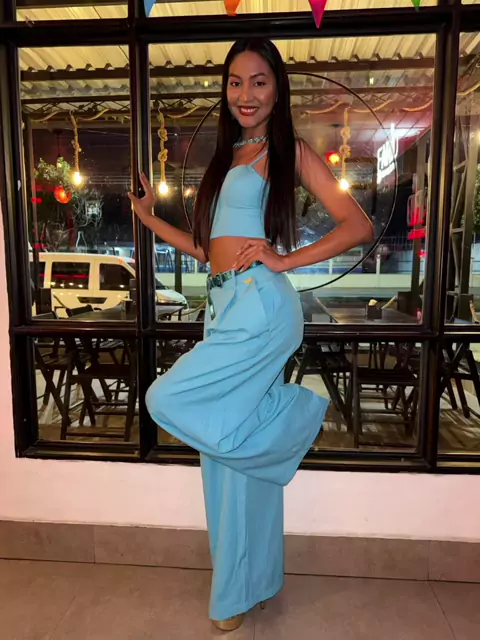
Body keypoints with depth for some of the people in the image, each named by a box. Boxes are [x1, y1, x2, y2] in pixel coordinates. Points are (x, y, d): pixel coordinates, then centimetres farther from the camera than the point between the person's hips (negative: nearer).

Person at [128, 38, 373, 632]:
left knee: (170, 400, -15)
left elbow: (358, 226, -6)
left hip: (259, 303, -7)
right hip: (224, 305, 7)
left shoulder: (290, 151, 3)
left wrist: (285, 259, -12)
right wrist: (152, 220, 18)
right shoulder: (225, 157, 22)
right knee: (227, 445, 11)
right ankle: (244, 587, 32)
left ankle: (302, 410, 5)